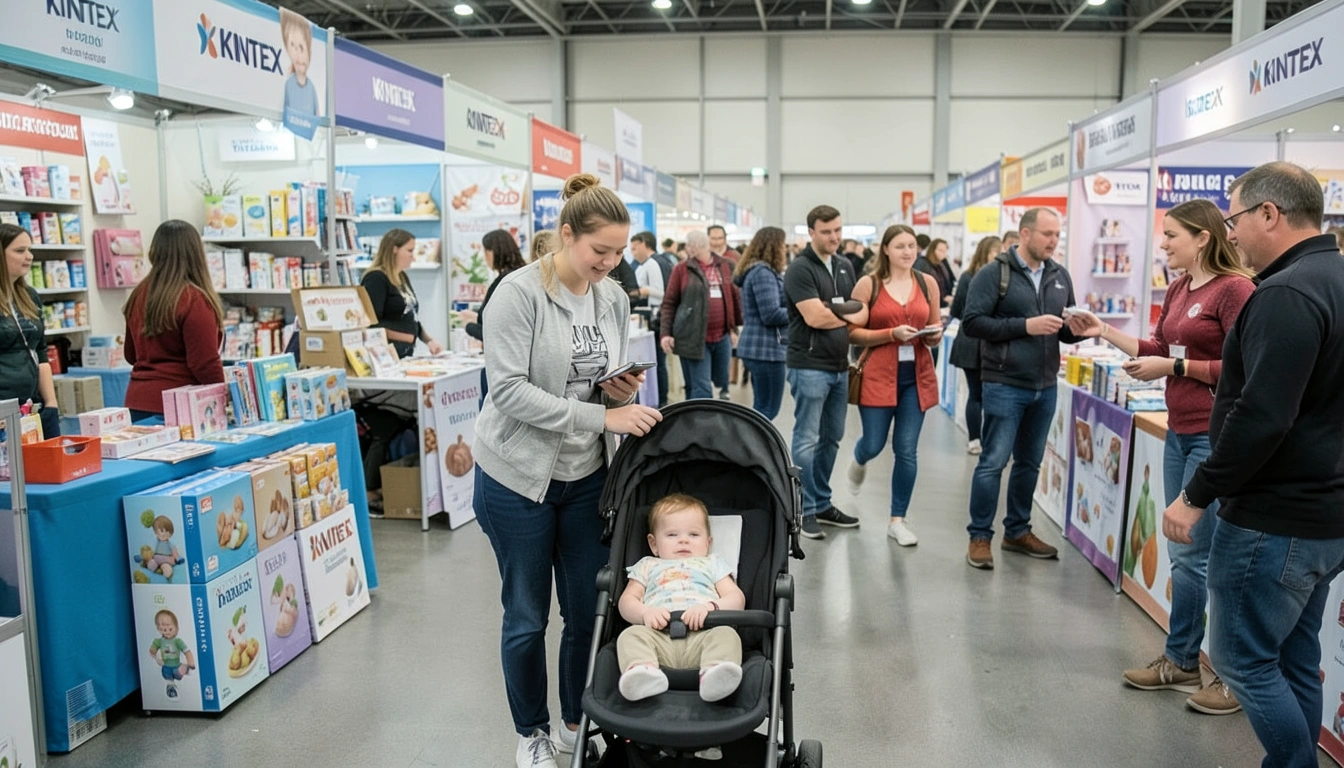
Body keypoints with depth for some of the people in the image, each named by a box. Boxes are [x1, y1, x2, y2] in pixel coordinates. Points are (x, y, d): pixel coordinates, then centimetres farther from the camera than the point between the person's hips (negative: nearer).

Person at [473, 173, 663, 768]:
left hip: (587, 475, 5)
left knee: (589, 609, 11)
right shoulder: (519, 293, -16)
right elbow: (509, 390, -24)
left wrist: (623, 391, -10)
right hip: (519, 475, -4)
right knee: (527, 617, 9)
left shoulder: (614, 298, 2)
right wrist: (601, 417, -29)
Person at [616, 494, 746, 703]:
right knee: (631, 635, -28)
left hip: (702, 633, 0)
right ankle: (641, 671, -54)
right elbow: (627, 600, 18)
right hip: (659, 635, 1)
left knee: (726, 634, -31)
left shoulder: (713, 564, 32)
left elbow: (737, 599, 15)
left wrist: (710, 606, -9)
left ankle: (715, 675, -58)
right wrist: (645, 613, -7)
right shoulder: (648, 566, 34)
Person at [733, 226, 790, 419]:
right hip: (766, 349, -10)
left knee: (762, 409, 14)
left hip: (759, 347, 10)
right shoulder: (763, 272, -14)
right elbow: (771, 315, -21)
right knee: (767, 410, -5)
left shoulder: (757, 270, 16)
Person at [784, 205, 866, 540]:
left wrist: (837, 316, -11)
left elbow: (863, 313, 10)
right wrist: (849, 317, -3)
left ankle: (822, 504, 24)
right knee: (806, 440, -1)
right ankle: (805, 510, 7)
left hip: (839, 366, 7)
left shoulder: (845, 266, 13)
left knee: (831, 438, 13)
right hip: (810, 366, -7)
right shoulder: (800, 269, -9)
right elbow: (815, 317, -19)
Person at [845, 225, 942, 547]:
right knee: (874, 444, 6)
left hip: (916, 376, 3)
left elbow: (935, 325, 15)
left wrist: (934, 336, -8)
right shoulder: (868, 284, -4)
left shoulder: (928, 283, 5)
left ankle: (897, 520, 18)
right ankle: (859, 462, 46)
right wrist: (892, 334, -18)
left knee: (907, 451, 4)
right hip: (878, 374, -2)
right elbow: (852, 333, -7)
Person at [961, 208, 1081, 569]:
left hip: (1045, 387, 6)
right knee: (993, 462, -3)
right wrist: (1024, 326, -20)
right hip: (1005, 385, -6)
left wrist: (1079, 328, -9)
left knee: (1029, 462, 14)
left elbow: (1066, 332, 15)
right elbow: (972, 322, -15)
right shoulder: (994, 273, -7)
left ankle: (1017, 531, 27)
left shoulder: (1060, 276, 11)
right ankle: (979, 536, 8)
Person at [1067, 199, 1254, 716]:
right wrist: (1104, 332, 10)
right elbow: (1159, 349, 17)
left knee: (1202, 555, -2)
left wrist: (1175, 367, -16)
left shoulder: (1234, 289, -13)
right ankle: (1182, 662, 29)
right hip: (1180, 433, 8)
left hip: (1216, 437, -8)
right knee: (1183, 555, 15)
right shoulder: (1179, 290, 11)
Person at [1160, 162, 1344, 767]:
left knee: (1243, 659, 3)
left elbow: (1261, 418, -27)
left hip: (1274, 520, -10)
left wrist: (1197, 495, -18)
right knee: (1294, 660, 18)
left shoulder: (1287, 295, -21)